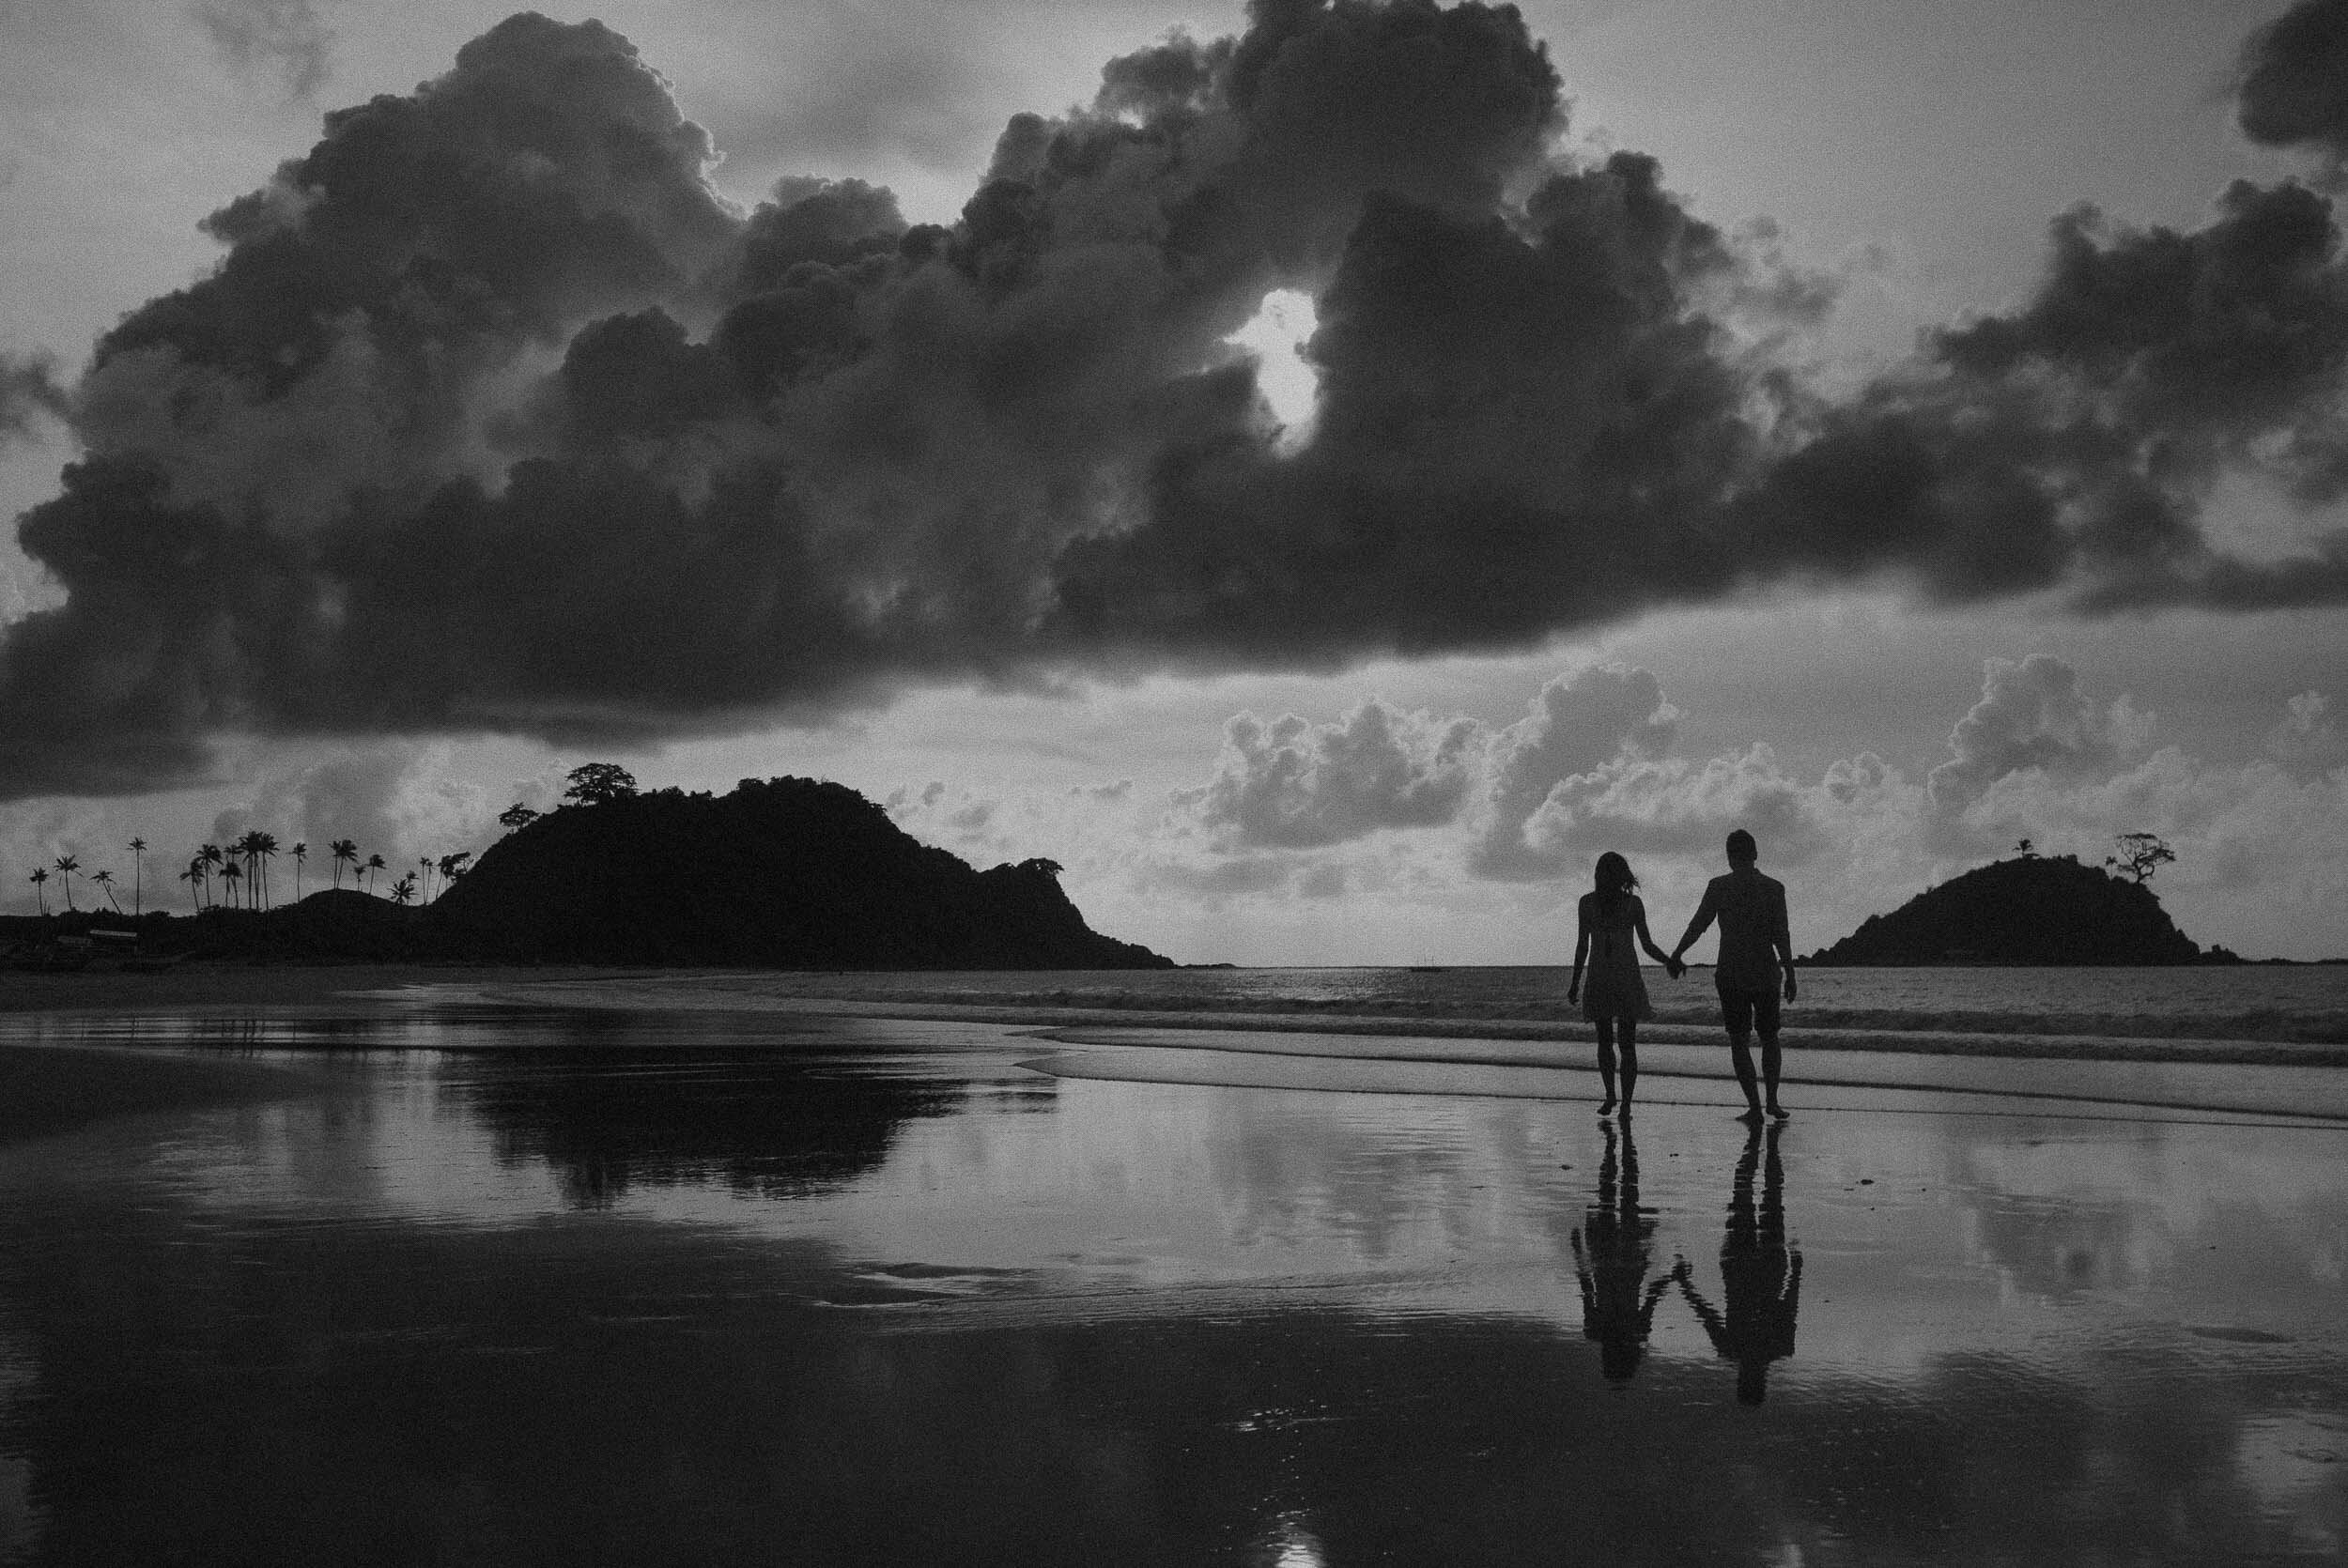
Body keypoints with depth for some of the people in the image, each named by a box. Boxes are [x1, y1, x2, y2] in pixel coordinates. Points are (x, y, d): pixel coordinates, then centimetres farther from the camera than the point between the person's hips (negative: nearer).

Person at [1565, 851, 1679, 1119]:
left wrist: (1668, 962, -14)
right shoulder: (1588, 902, 1)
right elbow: (1582, 945, 5)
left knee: (1627, 1044, -5)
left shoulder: (1633, 903, -2)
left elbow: (1647, 945, 2)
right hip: (1599, 980, 1)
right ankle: (1610, 1095, 21)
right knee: (1605, 1040, 4)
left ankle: (1626, 1105, -3)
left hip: (1628, 979, -1)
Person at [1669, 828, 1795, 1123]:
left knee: (1739, 1041, 6)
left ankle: (1755, 1106, -2)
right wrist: (1790, 975, 0)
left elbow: (1697, 926, -2)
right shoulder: (1774, 888, -3)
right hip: (1766, 974, 1)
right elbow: (1781, 936, -6)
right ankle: (1772, 1099, 9)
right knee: (1769, 1037, 18)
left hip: (1730, 975, -1)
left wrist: (1676, 953, 13)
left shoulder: (1719, 887, -6)